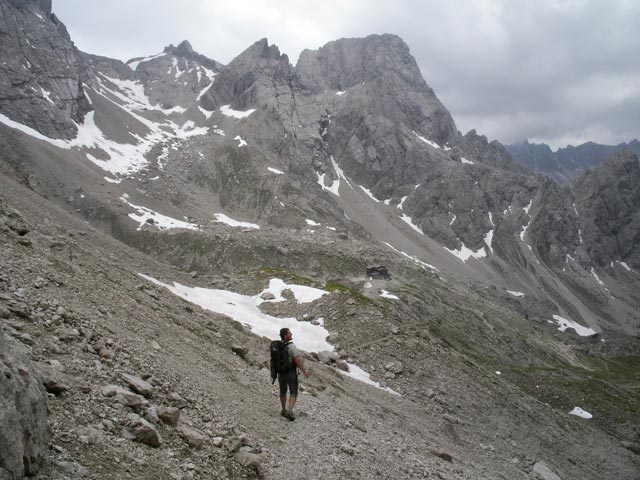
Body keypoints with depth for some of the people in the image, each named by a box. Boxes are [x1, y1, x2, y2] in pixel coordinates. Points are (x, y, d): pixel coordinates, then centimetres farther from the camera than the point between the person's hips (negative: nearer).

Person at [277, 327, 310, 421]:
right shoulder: (291, 346, -20)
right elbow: (297, 360, -22)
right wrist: (304, 371, -12)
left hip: (281, 373, 5)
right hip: (291, 373, -5)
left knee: (283, 391, 24)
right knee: (293, 393, 3)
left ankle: (284, 410, 34)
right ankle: (290, 410, -15)